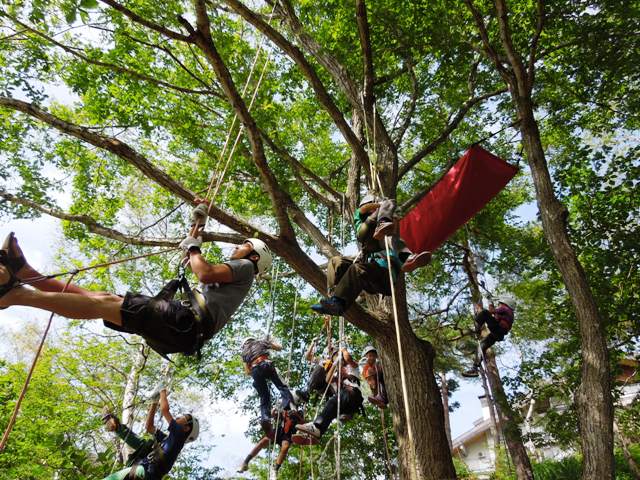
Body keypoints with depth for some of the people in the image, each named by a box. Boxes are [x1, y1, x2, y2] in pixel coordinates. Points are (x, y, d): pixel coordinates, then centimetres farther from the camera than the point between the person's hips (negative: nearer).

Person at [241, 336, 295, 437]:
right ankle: (288, 405, -31)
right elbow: (279, 347, 25)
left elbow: (247, 371, 25)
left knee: (264, 397, 6)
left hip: (254, 370, 2)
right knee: (282, 386, -4)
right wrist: (271, 343, 43)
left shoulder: (244, 352, 33)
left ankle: (265, 418, -17)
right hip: (266, 364, -2)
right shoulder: (261, 342, 30)